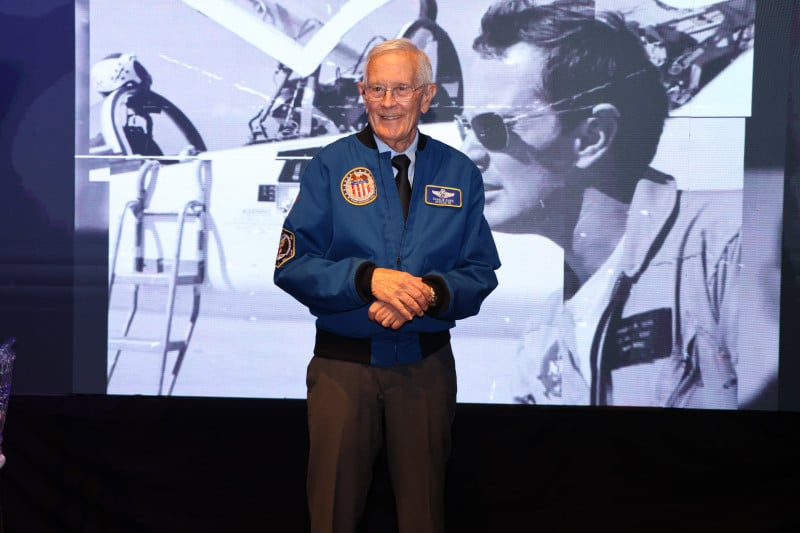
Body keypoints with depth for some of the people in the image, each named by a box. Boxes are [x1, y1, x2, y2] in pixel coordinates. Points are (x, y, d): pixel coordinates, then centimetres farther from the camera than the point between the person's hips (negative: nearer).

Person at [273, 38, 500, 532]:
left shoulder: (460, 173, 5)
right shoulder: (331, 165, -1)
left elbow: (481, 272, 3)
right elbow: (293, 265, -7)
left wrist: (431, 293, -17)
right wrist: (368, 278, -22)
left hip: (427, 365, 2)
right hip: (343, 365, -1)